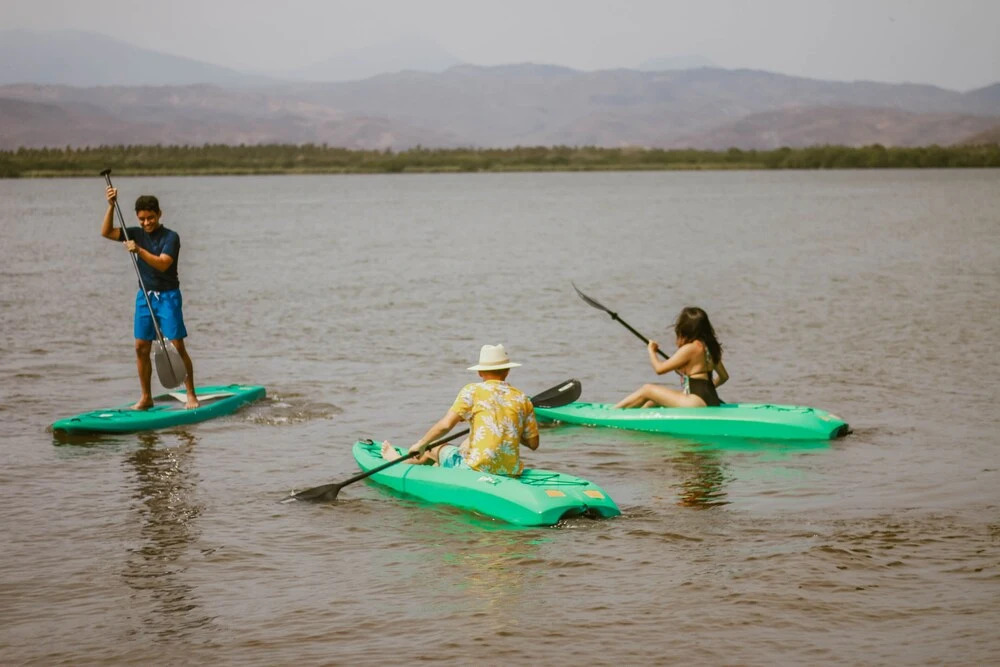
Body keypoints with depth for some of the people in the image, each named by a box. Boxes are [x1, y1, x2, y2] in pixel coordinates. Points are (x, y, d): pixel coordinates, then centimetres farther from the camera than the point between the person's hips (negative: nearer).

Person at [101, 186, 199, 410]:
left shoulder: (171, 237, -10)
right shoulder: (137, 234, 7)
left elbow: (162, 264, -23)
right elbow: (106, 232, 2)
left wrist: (139, 250, -33)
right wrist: (111, 206, -8)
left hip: (168, 296, -5)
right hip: (144, 296, 5)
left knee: (178, 347, -7)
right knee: (141, 347, 4)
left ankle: (191, 395, -1)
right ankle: (146, 398, 13)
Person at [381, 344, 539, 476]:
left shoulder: (472, 391, -6)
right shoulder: (522, 399, 4)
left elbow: (446, 424, -11)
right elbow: (533, 443, 6)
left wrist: (421, 444, 3)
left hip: (478, 469, -4)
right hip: (511, 472, 4)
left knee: (438, 449, 27)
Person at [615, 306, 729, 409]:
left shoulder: (689, 348, -14)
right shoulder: (709, 346, 11)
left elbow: (659, 369, -9)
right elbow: (724, 377, 20)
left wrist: (651, 351, 10)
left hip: (697, 402, -9)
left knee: (647, 390, -1)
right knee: (652, 401, 22)